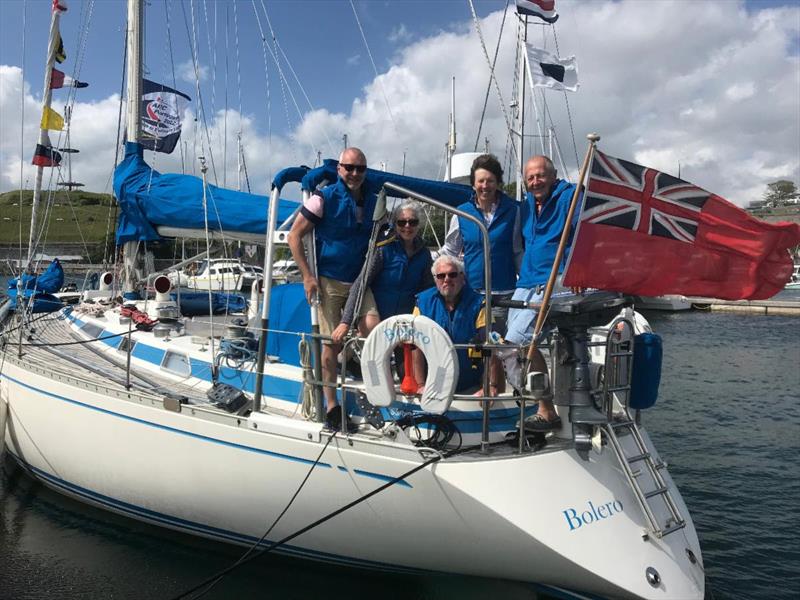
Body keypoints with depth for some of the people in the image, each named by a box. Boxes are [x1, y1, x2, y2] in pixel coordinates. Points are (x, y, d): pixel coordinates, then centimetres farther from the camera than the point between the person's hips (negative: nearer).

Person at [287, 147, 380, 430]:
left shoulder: (373, 201, 8)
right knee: (331, 343, -1)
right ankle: (331, 405, 11)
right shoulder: (324, 198, -6)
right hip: (329, 281, -4)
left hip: (360, 282, 4)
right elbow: (294, 236, -7)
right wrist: (307, 276, -13)